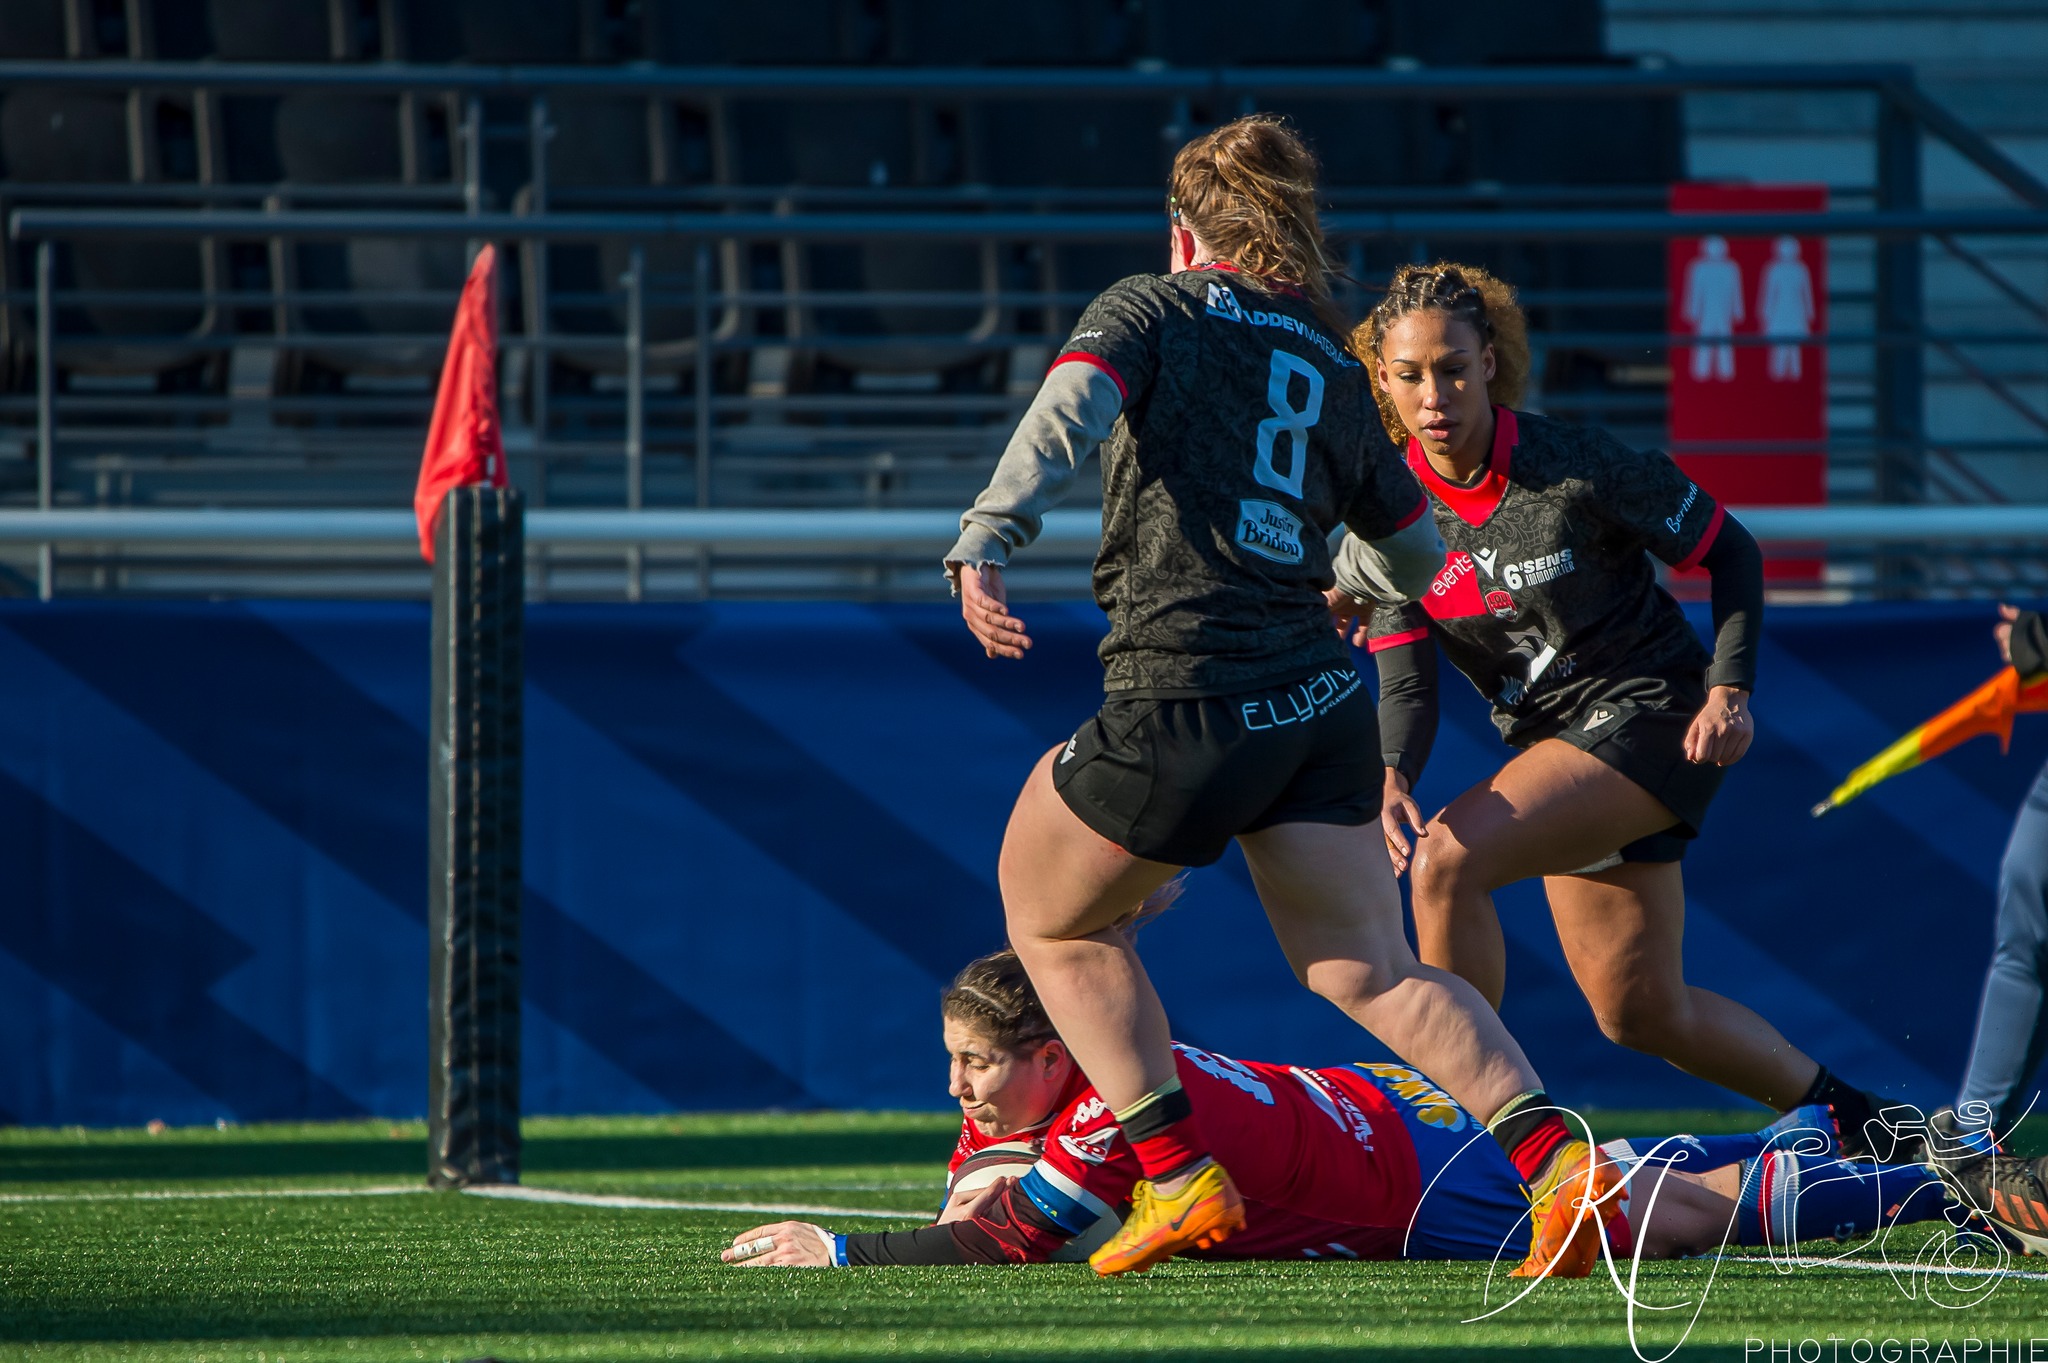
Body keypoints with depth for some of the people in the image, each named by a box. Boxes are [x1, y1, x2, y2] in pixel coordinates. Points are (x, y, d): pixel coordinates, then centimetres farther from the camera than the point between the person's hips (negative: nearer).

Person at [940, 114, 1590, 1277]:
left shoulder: (1154, 309, 4)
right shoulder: (1334, 368, 18)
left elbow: (1069, 411, -17)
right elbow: (1421, 555, 28)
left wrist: (983, 546, -28)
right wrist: (1361, 585, 52)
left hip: (1183, 698, -5)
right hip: (1321, 701, 5)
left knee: (1051, 918, 18)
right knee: (1374, 972, 5)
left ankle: (1181, 1177, 9)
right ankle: (1553, 1152, -16)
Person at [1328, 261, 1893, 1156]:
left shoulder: (1574, 468, -17)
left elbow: (1729, 549, -5)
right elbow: (1405, 683, -6)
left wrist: (1731, 689, -15)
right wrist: (1391, 779, -27)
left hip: (1653, 715, -6)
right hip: (1552, 741, 6)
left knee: (1448, 858, -27)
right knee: (1641, 1015, 8)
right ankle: (1835, 1110, 29)